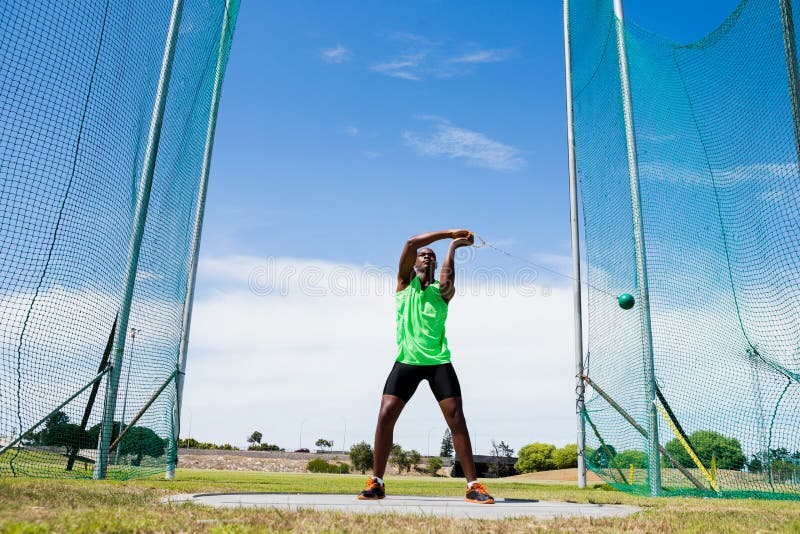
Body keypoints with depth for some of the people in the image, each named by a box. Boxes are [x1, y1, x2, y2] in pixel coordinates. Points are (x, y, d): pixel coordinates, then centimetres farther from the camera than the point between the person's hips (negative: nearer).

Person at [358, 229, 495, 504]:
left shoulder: (442, 291, 10)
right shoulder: (405, 282, 9)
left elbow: (446, 283, -17)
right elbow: (411, 243, -6)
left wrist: (452, 248, -2)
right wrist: (450, 233, -6)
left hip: (438, 362, 0)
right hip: (406, 361, 0)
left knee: (456, 418, -7)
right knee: (385, 415, -10)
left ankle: (473, 485, -1)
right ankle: (376, 482, 2)